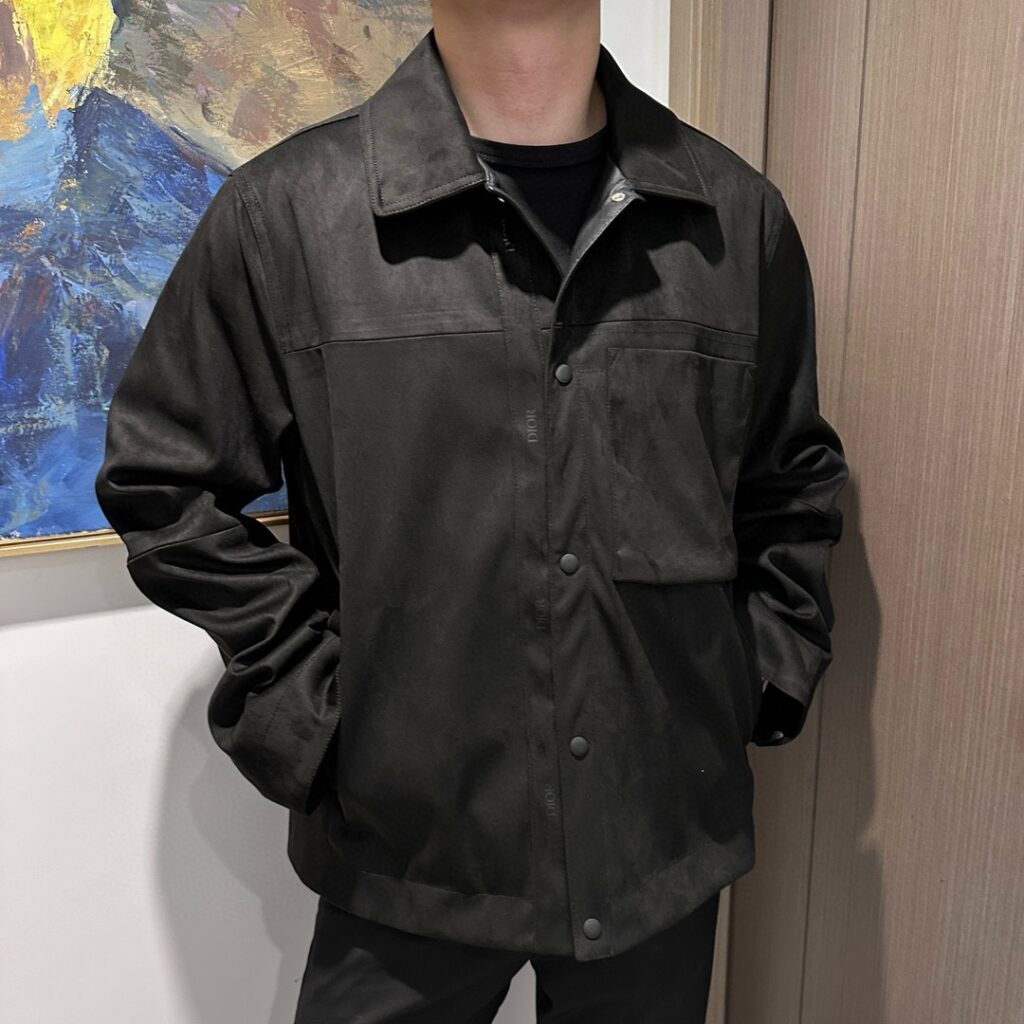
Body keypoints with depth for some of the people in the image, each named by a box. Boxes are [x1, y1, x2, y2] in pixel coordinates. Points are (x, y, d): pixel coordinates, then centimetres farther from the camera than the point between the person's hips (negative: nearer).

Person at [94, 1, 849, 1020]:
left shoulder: (737, 216, 0)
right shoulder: (284, 213, -8)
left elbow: (794, 479, 11)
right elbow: (159, 480, -1)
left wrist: (764, 672, 3)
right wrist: (307, 683, -7)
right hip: (408, 845, -2)